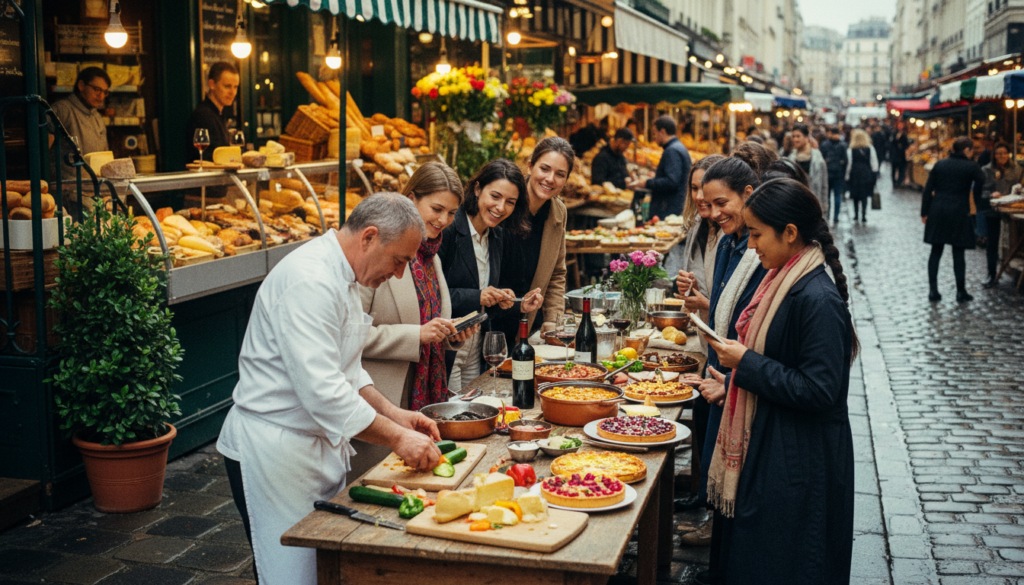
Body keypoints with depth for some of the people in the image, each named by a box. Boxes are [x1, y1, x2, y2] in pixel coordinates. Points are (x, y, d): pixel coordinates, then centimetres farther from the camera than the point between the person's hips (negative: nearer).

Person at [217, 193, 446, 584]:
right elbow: (321, 390, -29)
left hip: (318, 444, 10)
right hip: (273, 448, -10)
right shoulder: (309, 281, -23)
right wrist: (397, 438, -24)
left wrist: (392, 413, 6)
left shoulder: (340, 276, 11)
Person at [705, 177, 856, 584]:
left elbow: (819, 391, -25)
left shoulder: (819, 300, -23)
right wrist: (731, 388, 16)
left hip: (798, 466, -9)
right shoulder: (782, 280, 5)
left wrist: (746, 363, -22)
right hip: (766, 445, 9)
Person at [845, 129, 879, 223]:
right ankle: (863, 215, -6)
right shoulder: (870, 148, -2)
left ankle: (856, 214, 15)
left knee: (856, 195, 11)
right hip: (867, 174, 0)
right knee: (865, 195, 2)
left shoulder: (850, 150, -6)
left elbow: (849, 164, -4)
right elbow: (874, 162, -1)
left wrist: (847, 176, 3)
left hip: (855, 174, 0)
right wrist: (875, 175, 5)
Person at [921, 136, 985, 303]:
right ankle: (961, 292, 9)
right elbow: (982, 186, -11)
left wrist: (924, 212, 9)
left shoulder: (940, 164, 6)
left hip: (937, 212, 3)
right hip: (959, 213, -3)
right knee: (958, 253, 3)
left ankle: (933, 290, 8)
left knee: (936, 252, 8)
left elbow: (928, 190, 5)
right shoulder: (972, 167, -3)